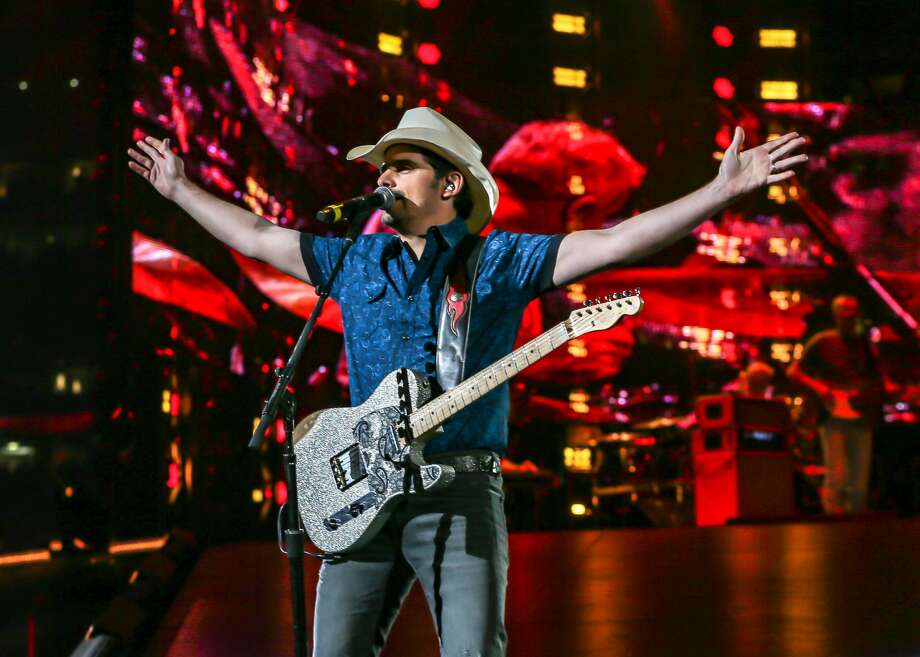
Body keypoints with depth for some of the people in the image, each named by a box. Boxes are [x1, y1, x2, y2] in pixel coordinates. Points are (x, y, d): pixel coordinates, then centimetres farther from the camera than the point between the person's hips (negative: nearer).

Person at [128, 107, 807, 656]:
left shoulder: (501, 260, 4)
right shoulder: (353, 259, 16)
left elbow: (614, 241, -4)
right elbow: (256, 236, 27)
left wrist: (722, 191, -12)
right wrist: (179, 187, 31)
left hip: (461, 493, -4)